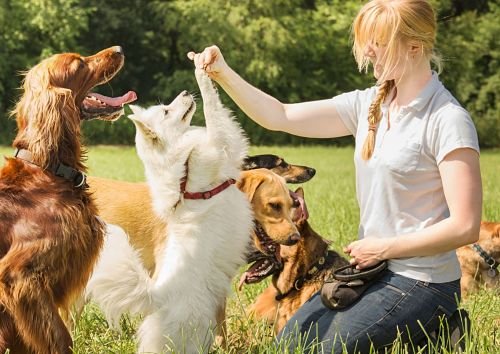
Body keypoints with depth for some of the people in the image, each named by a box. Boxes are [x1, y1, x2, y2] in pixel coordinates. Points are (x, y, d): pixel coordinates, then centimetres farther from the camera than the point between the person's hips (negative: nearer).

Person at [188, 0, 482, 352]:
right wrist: (223, 73, -10)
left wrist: (382, 248, -14)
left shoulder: (448, 121, -17)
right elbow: (279, 116, 4)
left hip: (422, 283, -8)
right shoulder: (367, 105, 4)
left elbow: (465, 227, -21)